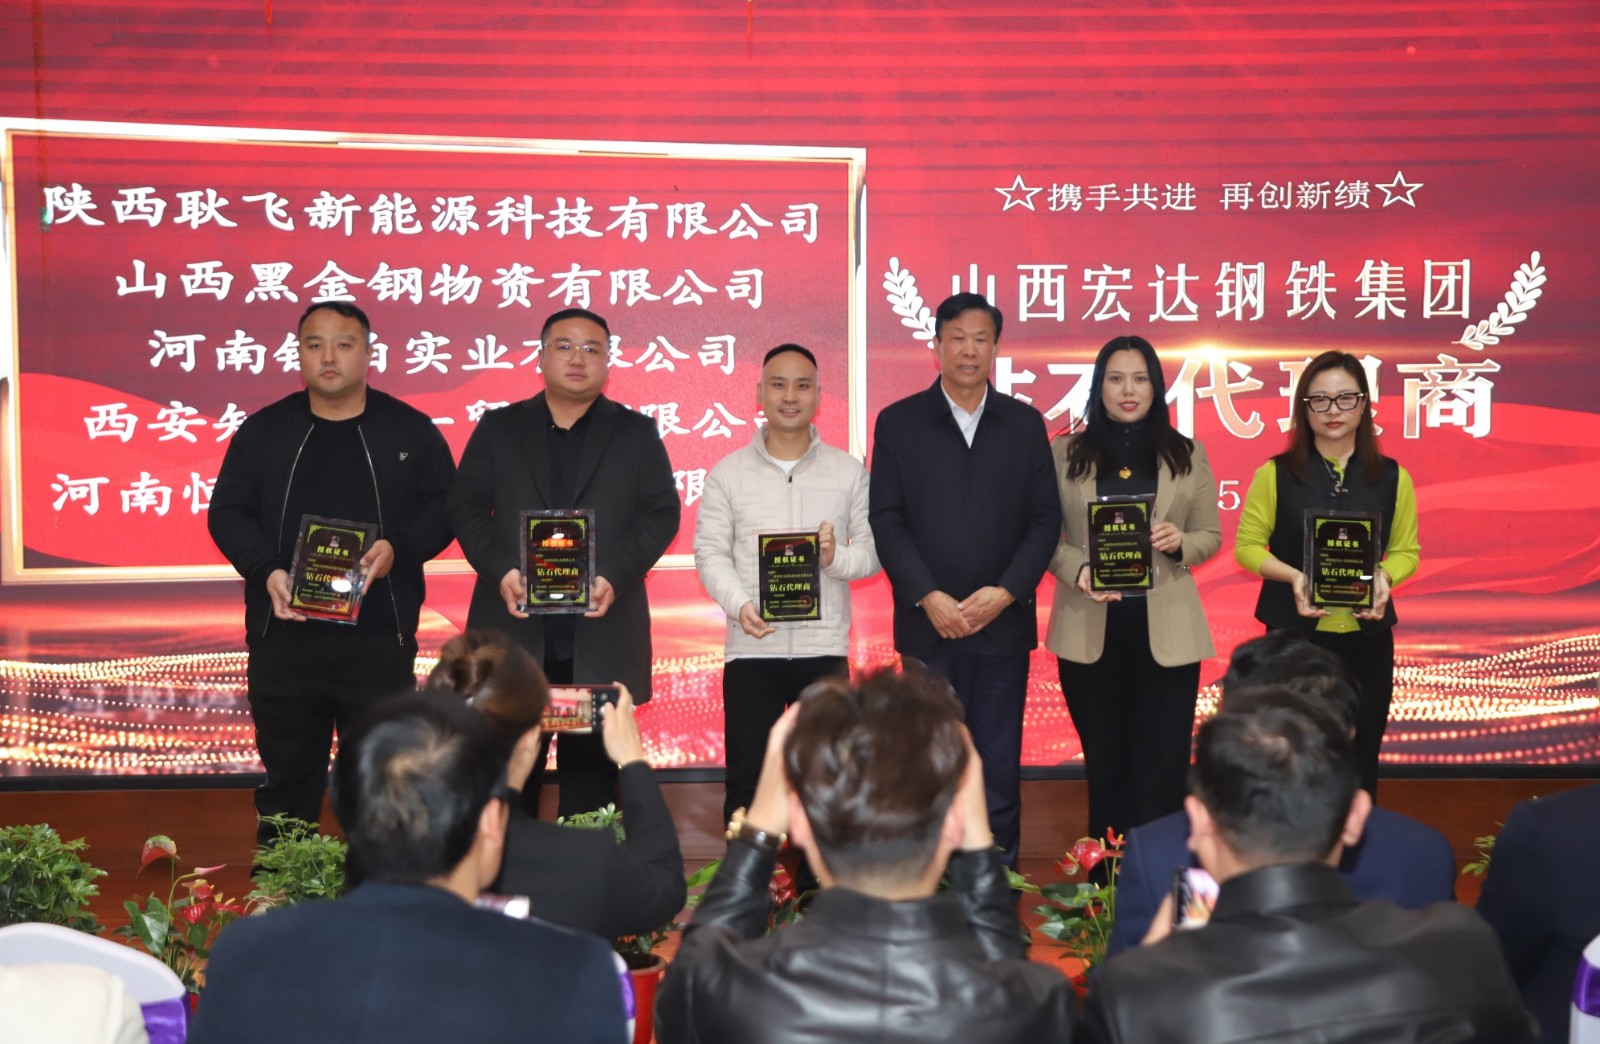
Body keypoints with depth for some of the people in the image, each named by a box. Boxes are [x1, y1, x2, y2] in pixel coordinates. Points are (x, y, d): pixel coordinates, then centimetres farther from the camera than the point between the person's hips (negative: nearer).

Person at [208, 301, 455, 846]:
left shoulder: (410, 430, 4)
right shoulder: (263, 431, 8)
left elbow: (444, 508, 4)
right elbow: (227, 512, 7)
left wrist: (397, 546, -15)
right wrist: (266, 571, -11)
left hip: (379, 637, -1)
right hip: (284, 635, 2)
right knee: (286, 780, 11)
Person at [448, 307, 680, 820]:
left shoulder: (637, 432, 11)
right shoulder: (498, 427, 13)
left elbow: (662, 513, 2)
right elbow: (465, 506, 6)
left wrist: (616, 576, -14)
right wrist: (500, 570, -12)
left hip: (601, 629, 0)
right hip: (513, 627, 1)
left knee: (591, 767, 5)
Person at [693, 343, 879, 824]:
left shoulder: (849, 471, 6)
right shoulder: (727, 472, 4)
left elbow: (875, 550, 4)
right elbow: (710, 552, -1)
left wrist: (837, 558, -17)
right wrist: (739, 604, -18)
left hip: (825, 648, 1)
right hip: (751, 649, 0)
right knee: (747, 777, 5)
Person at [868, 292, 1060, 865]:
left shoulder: (1024, 422, 8)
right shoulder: (898, 422, 3)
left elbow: (1045, 518, 4)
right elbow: (887, 521, -1)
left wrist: (1005, 592, -9)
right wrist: (929, 598, -11)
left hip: (1004, 622, 1)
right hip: (929, 624, -1)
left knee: (1000, 768, 7)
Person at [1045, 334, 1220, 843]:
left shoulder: (1187, 454, 7)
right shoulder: (1066, 453, 4)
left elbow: (1211, 536, 9)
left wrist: (1180, 543, -13)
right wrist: (1078, 571, -17)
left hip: (1165, 629, 0)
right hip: (1090, 629, 0)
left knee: (1163, 763, 0)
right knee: (1104, 761, 9)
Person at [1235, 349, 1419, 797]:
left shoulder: (1391, 478, 4)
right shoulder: (1276, 474, -2)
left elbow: (1406, 550, 9)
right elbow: (1247, 545, 0)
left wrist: (1384, 578, -13)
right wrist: (1293, 576, -17)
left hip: (1366, 639, 2)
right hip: (1294, 635, -2)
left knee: (1359, 760, 9)